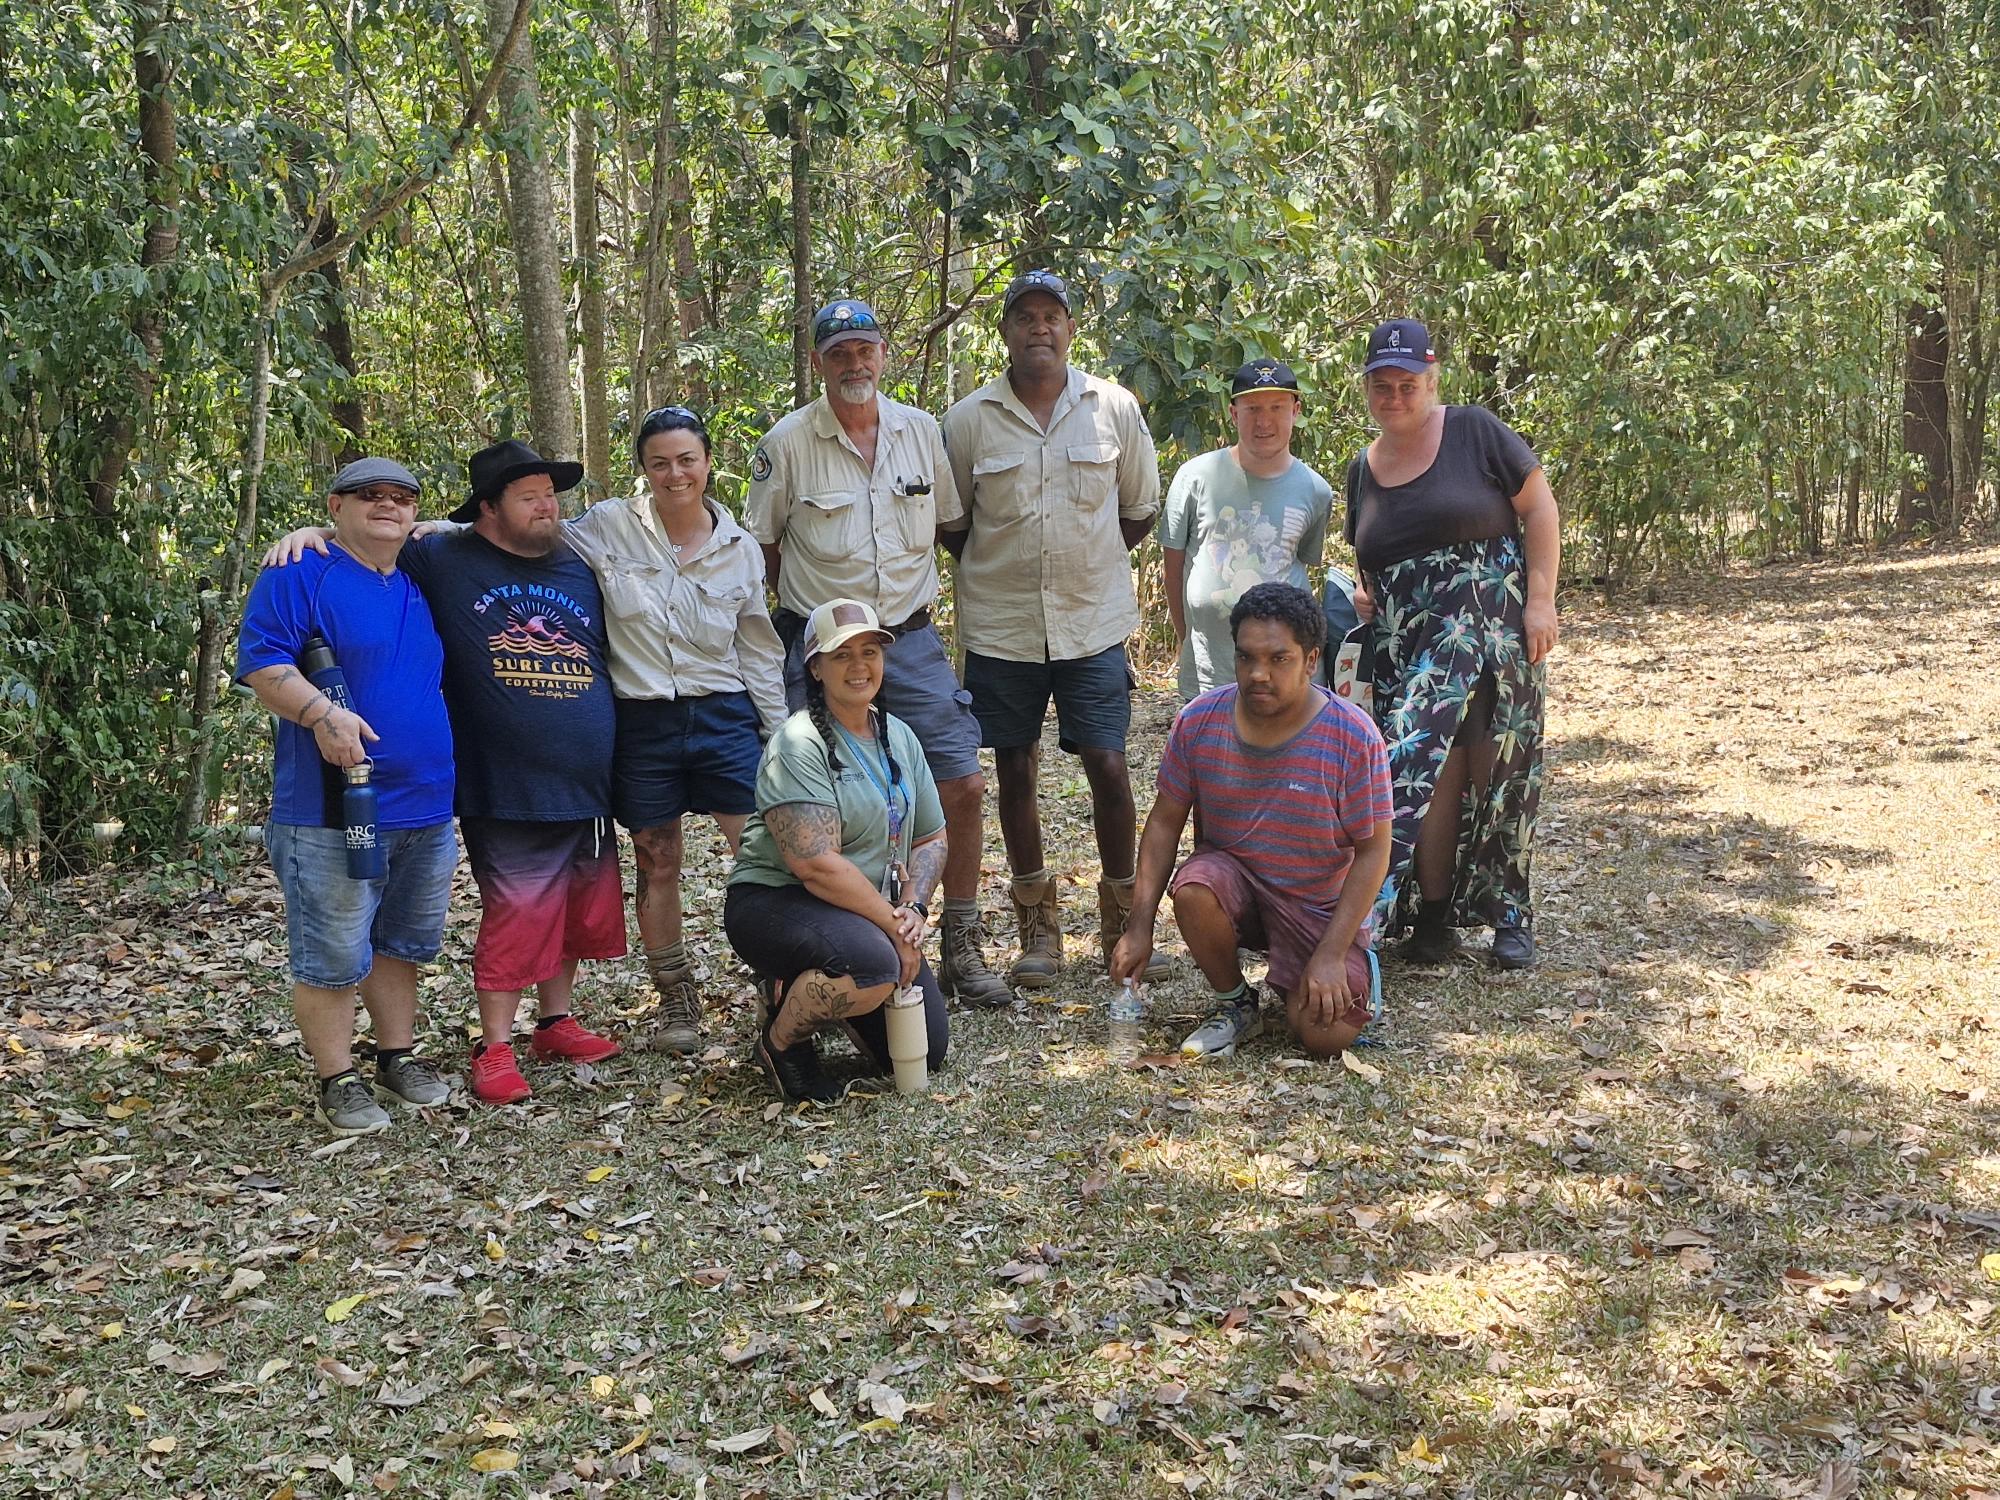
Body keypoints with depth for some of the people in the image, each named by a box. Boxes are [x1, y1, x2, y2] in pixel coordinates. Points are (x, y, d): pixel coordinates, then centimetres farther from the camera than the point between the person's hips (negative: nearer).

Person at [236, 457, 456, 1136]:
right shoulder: (301, 577, -6)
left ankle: (397, 1058, 30)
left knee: (401, 943, 17)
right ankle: (338, 1082, 10)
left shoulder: (420, 589, 16)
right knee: (333, 955, -2)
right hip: (331, 810, -7)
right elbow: (260, 662, -15)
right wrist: (321, 712, -30)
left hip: (425, 806, 7)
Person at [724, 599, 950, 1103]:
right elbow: (816, 863, -25)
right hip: (776, 903, -8)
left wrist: (913, 908, -8)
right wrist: (894, 926, -21)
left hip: (871, 915, 8)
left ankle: (809, 989, 23)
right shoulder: (798, 745, -18)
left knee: (927, 1050, 0)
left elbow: (932, 838, 11)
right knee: (873, 964, -38)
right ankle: (779, 1041, -8)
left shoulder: (898, 737, 8)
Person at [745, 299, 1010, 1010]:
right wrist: (815, 610, 5)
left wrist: (919, 596, 13)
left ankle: (962, 951, 11)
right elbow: (760, 546, 3)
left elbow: (951, 523, 17)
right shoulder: (787, 442, -6)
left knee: (963, 786, -3)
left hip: (912, 639, 3)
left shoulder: (921, 430, 4)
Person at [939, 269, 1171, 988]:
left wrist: (1091, 566, 8)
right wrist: (998, 573, 5)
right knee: (1015, 773, 6)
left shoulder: (1114, 408, -1)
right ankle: (1039, 926, 20)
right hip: (1001, 626, 1)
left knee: (1108, 767, -2)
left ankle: (1123, 919, 14)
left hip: (1094, 622, 0)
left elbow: (1140, 507, 10)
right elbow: (950, 524, 9)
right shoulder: (968, 420, -2)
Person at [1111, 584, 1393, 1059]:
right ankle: (1235, 1004, -3)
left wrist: (1331, 955, -19)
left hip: (1320, 905, -2)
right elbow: (1165, 821, -2)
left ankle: (1354, 969, 18)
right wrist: (1140, 925, -8)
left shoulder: (1353, 737, -19)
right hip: (1233, 872, 2)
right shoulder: (1198, 721, -11)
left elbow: (1372, 851, -13)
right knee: (1192, 890, -33)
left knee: (1324, 1036, -19)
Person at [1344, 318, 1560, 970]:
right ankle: (1434, 919, 4)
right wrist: (1363, 594, 5)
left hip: (1492, 626, -3)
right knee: (1433, 771, -6)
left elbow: (1539, 507, -2)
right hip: (1407, 646, 3)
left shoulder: (1474, 432, -1)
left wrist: (1540, 599, -9)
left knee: (1498, 773, 0)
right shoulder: (1363, 469, 13)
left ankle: (1509, 914, 13)